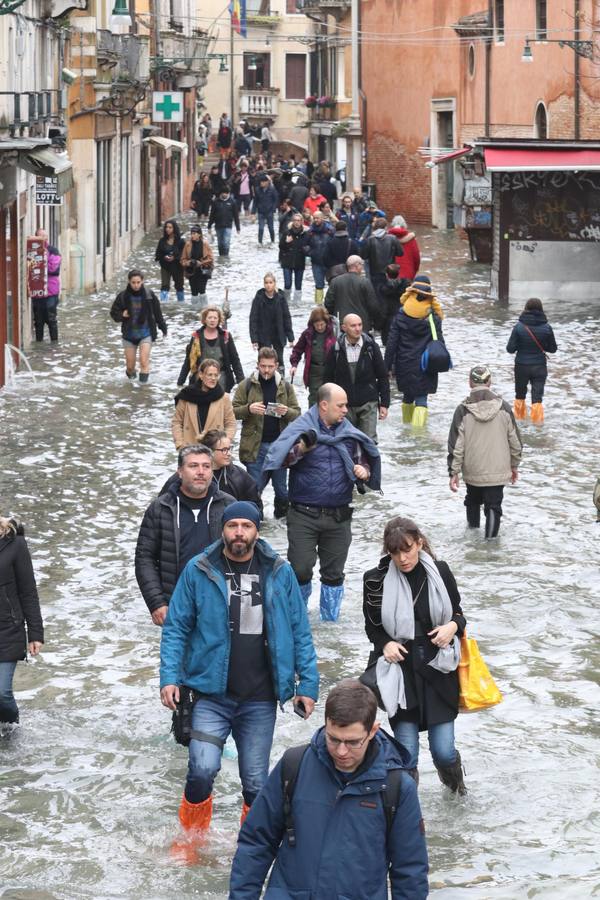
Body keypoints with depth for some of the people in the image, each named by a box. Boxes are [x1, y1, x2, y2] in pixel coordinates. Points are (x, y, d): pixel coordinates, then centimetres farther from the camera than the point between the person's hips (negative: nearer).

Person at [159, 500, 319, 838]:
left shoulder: (279, 573, 2)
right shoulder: (199, 571, -2)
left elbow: (300, 631, 7)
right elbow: (176, 627, 2)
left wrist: (308, 684, 3)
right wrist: (170, 677, -8)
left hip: (261, 699, 1)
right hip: (212, 695, -1)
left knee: (256, 783, 7)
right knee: (203, 770, -16)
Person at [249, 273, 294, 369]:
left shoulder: (281, 297, -4)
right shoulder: (259, 298, -8)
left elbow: (287, 318, 1)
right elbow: (253, 319, -7)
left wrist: (290, 337, 0)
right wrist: (254, 339, -13)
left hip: (279, 336, 2)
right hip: (263, 337, -2)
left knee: (279, 361, 8)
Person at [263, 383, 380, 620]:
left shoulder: (349, 433, 8)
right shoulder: (301, 428, -5)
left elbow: (363, 462, 20)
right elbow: (278, 457, -13)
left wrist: (364, 472, -4)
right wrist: (300, 449, -30)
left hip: (338, 517, 4)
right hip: (304, 514, -4)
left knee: (334, 573, 10)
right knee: (300, 570, -5)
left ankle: (330, 619, 24)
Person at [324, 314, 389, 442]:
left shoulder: (370, 346, -2)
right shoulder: (336, 349, -2)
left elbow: (383, 377, 4)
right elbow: (328, 378, 6)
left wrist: (384, 404, 1)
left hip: (368, 403, -1)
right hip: (345, 405, 1)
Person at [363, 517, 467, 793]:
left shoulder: (439, 572, -3)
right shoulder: (377, 579, -6)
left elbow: (458, 614, 11)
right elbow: (372, 627, 8)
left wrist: (454, 626, -12)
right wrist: (386, 643, -12)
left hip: (438, 669, 1)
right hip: (400, 670, -1)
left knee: (443, 751, 2)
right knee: (406, 753, -4)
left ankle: (452, 777, 38)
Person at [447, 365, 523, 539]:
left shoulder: (463, 410, -11)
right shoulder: (503, 407, -6)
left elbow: (456, 445, -10)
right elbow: (515, 440, 2)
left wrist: (454, 472, -2)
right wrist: (514, 465, 15)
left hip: (472, 472, 1)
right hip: (498, 471, -1)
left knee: (473, 502, 23)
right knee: (493, 507, 3)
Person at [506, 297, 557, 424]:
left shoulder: (519, 327, -16)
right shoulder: (546, 328, -12)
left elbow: (510, 349, -12)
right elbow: (553, 349, -2)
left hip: (522, 366, 0)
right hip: (539, 366, 0)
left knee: (520, 392, 20)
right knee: (537, 394, 8)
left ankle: (519, 414, 33)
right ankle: (537, 418, 6)